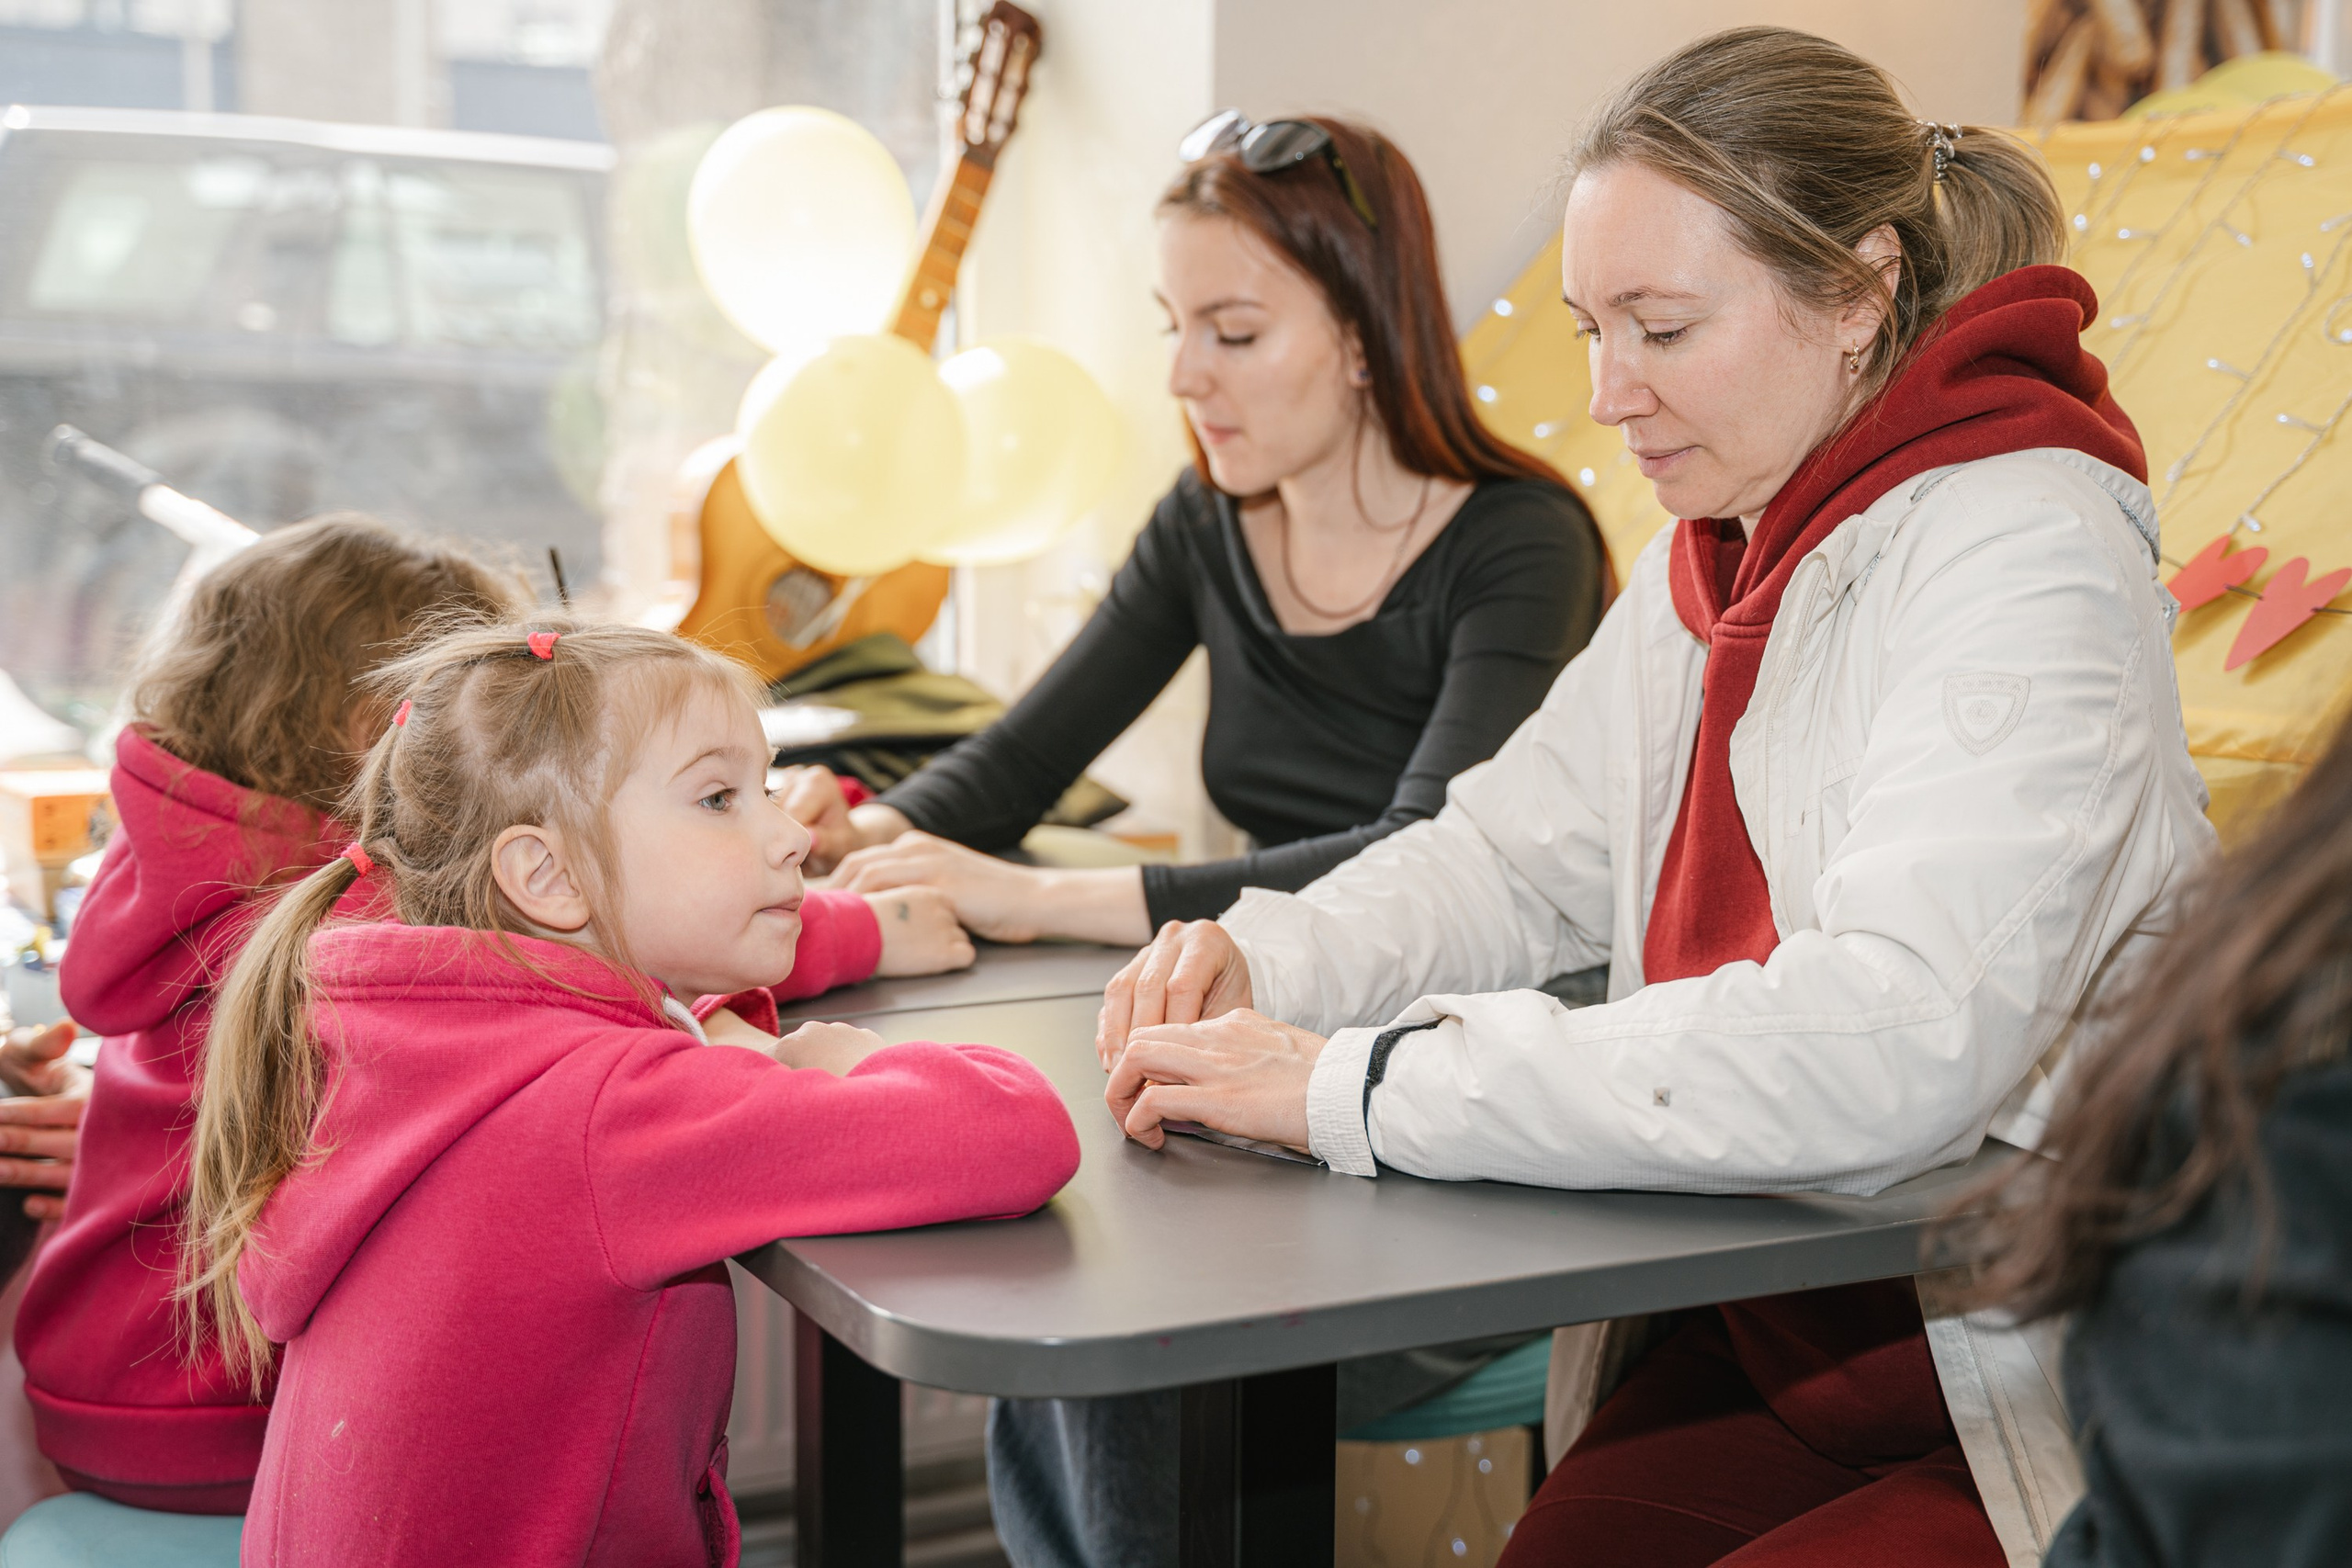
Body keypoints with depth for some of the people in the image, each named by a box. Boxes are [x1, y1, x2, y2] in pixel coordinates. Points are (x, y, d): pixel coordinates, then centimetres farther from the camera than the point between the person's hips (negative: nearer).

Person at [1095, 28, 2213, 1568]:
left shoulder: (2028, 560, -18)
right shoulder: (1712, 562, 10)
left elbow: (1899, 1036, -31)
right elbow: (1514, 863, 17)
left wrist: (1363, 1086, -31)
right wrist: (1261, 960, -4)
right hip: (1771, 1327, 7)